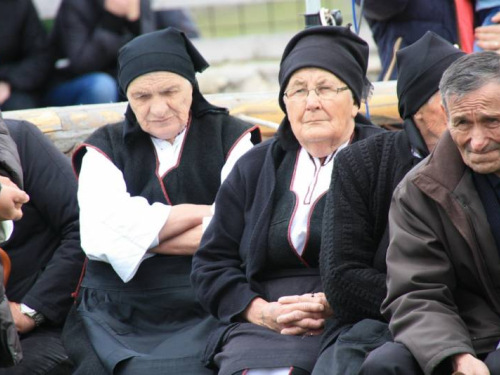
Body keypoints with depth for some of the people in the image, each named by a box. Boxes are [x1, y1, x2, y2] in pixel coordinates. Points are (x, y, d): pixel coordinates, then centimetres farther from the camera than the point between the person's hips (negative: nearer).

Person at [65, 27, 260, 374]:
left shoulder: (230, 138, 10)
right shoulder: (105, 148, 15)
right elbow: (100, 236, -4)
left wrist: (142, 236, -2)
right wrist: (200, 212, -3)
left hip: (207, 316, -1)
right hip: (118, 323, 2)